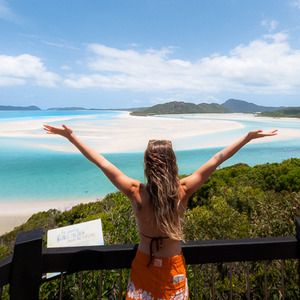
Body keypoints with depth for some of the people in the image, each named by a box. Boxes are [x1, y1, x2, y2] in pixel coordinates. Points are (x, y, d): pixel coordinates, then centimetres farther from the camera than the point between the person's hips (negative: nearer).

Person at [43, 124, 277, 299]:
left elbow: (102, 162, -19)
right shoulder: (183, 191, -22)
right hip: (173, 266, 1)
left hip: (144, 264, 0)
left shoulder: (136, 192, -24)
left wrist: (70, 136, -10)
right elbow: (217, 160, -16)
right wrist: (249, 137, -7)